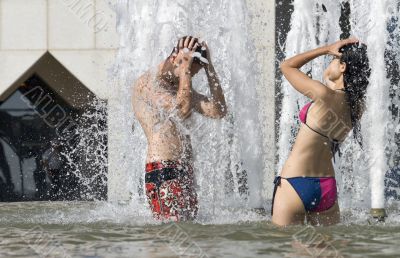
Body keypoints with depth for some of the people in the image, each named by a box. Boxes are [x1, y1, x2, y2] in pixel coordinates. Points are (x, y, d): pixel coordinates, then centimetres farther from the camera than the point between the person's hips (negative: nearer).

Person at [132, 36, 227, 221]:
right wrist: (185, 67, -12)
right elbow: (182, 109, -19)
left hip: (184, 171, 9)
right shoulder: (146, 83, -6)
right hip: (162, 170, -9)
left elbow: (218, 111, 11)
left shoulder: (180, 88, 20)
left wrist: (209, 67, 8)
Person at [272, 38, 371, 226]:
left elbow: (286, 66, -2)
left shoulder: (325, 95, -15)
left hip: (296, 184, -6)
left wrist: (327, 49, 0)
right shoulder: (357, 107, 3)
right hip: (327, 188, 7)